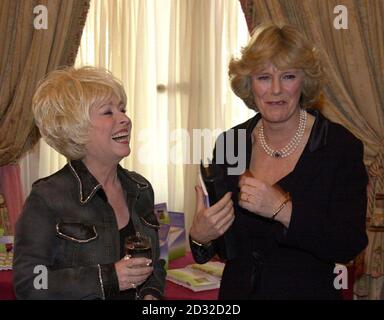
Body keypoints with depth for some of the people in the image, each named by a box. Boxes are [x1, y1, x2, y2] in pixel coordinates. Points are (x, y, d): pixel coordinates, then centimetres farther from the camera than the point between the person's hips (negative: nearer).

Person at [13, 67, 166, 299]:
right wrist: (107, 278, -28)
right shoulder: (47, 198, -20)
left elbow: (153, 264, 9)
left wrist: (151, 293, -10)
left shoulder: (141, 189, -2)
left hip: (136, 296, 5)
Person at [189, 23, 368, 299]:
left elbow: (348, 247, -19)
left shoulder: (342, 146, -14)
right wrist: (200, 237, -18)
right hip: (237, 290, 3)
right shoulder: (229, 143, -5)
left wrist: (283, 210, -31)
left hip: (308, 291, -3)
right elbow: (224, 247, 2)